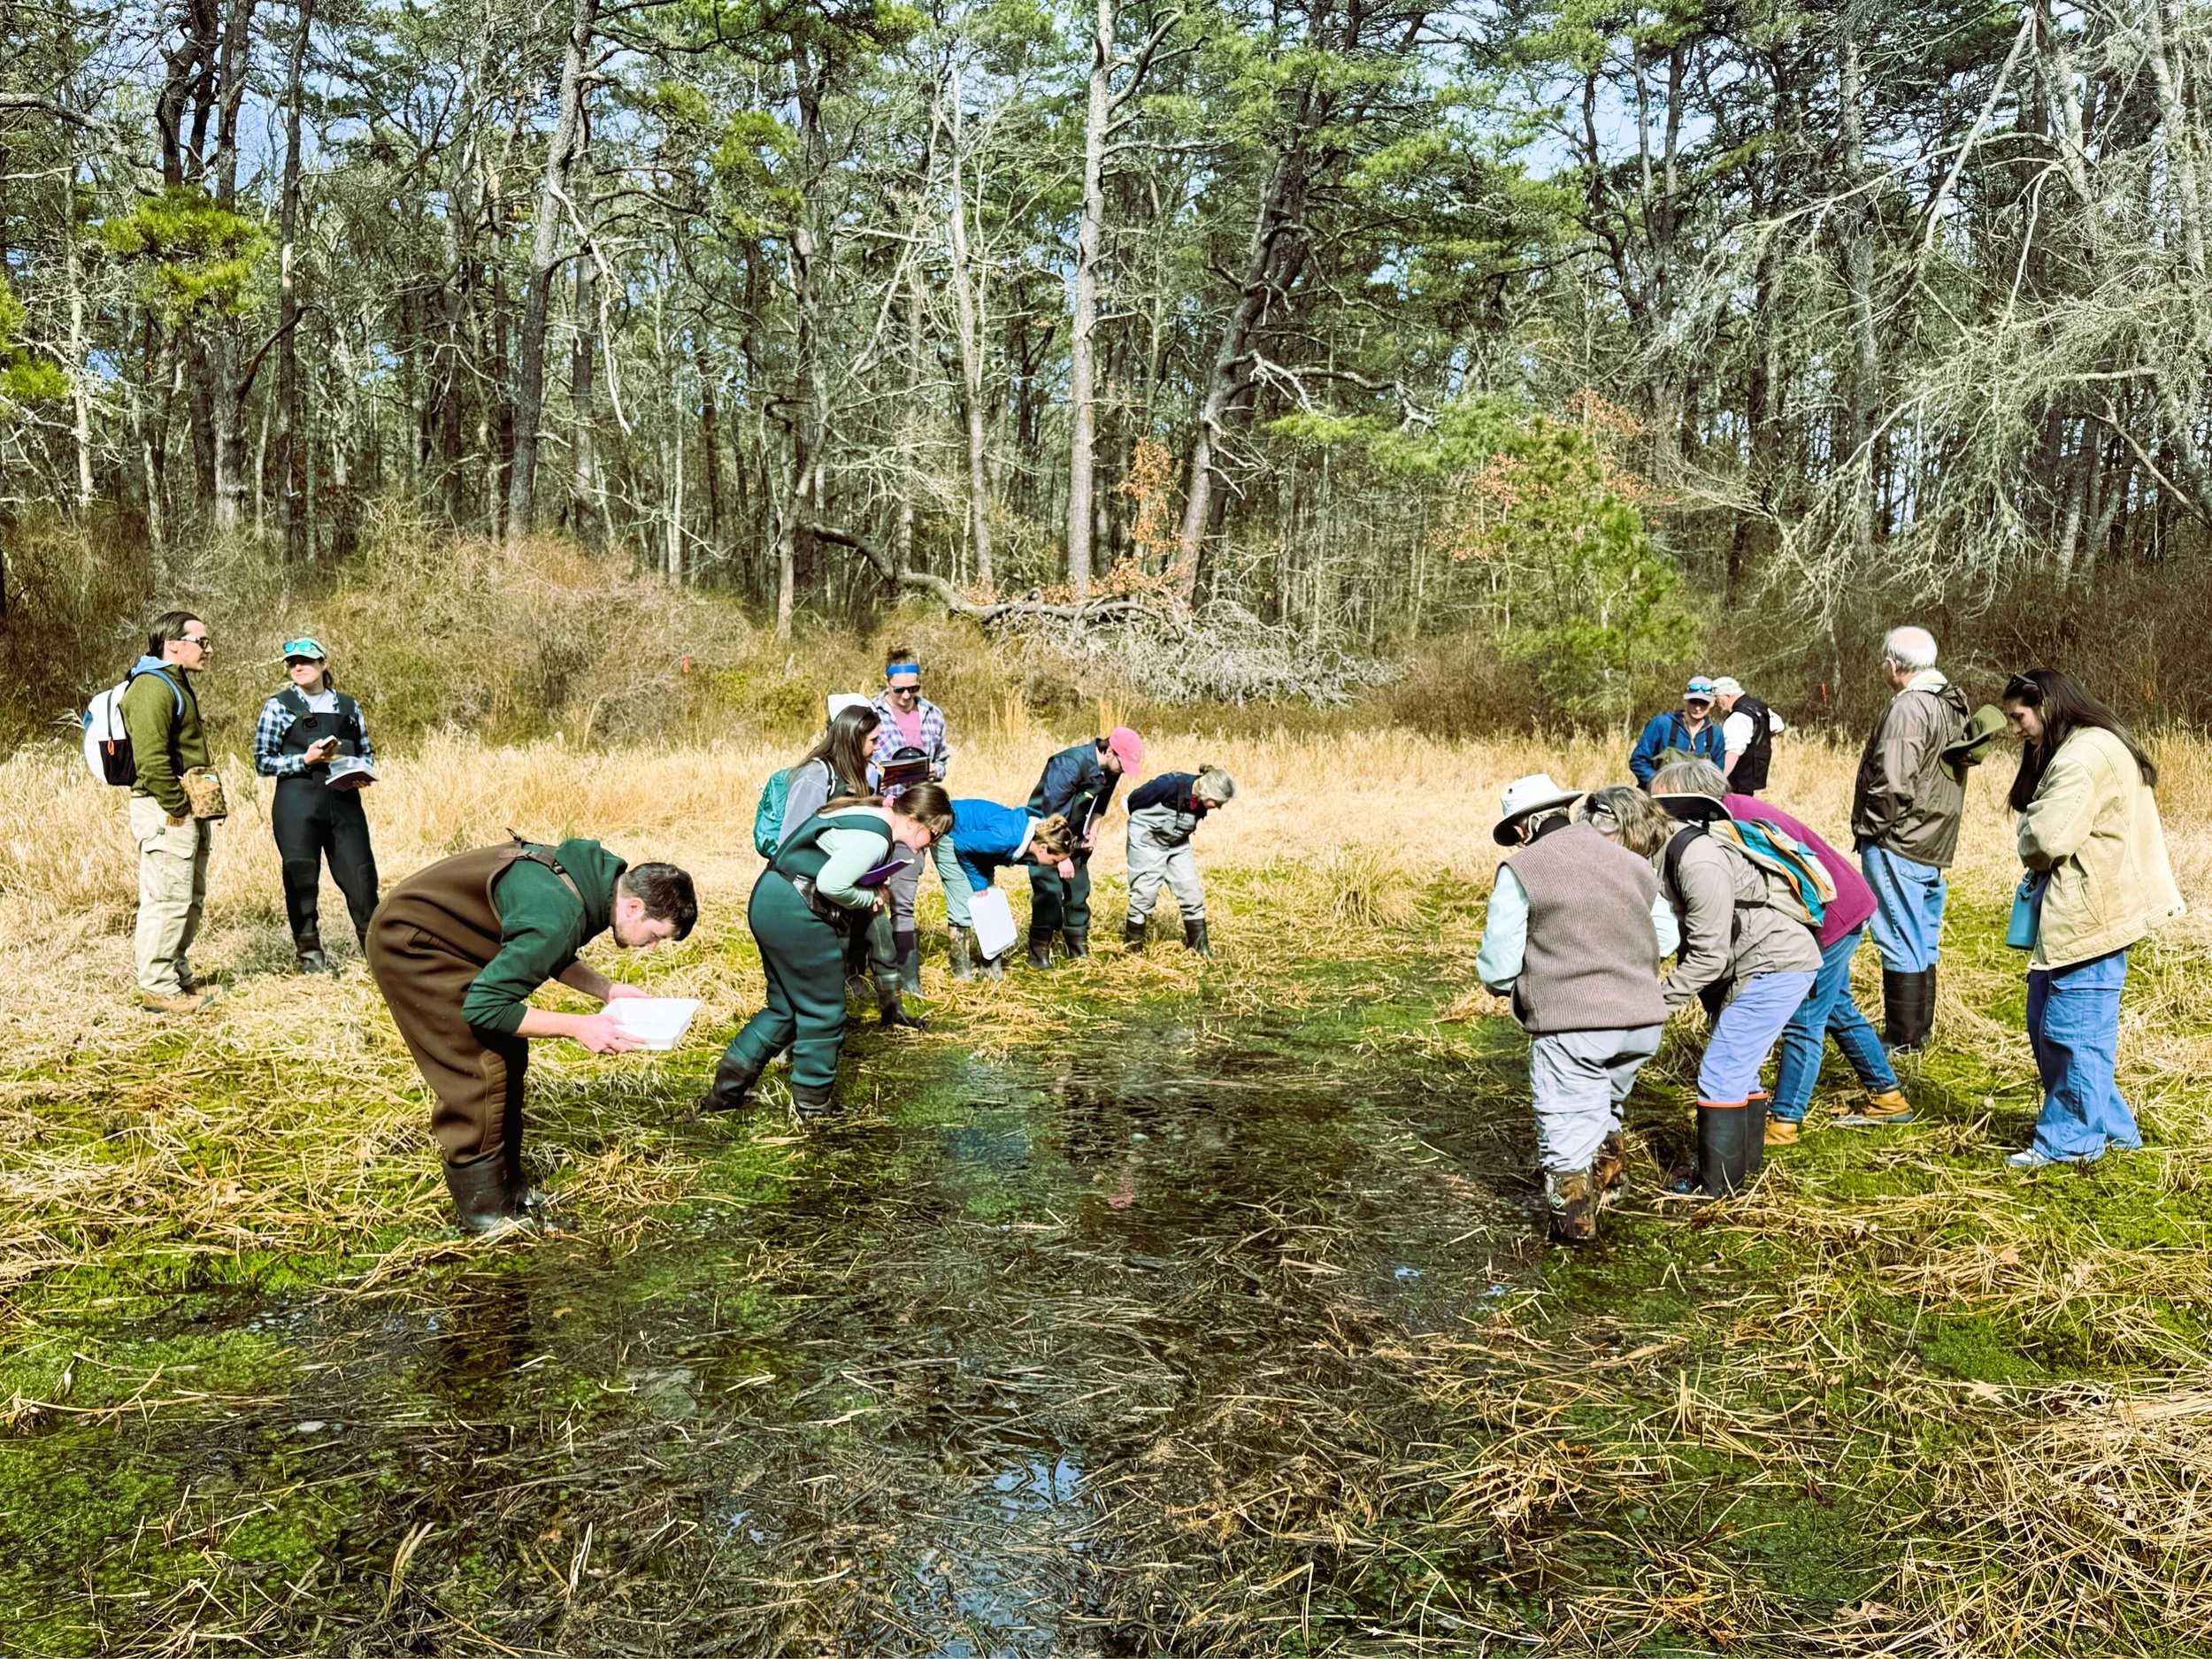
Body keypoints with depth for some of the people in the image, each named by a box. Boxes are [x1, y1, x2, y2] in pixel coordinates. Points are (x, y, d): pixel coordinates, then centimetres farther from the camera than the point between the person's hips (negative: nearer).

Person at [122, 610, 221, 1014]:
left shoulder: (178, 684, 20)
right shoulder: (151, 688, -14)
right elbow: (151, 758, -23)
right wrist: (177, 809, -19)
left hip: (189, 809, 11)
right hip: (166, 812, -11)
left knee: (192, 898, 16)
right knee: (168, 898, -8)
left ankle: (178, 975, 26)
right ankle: (157, 988, -2)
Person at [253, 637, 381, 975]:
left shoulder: (348, 706, 13)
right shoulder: (278, 706, 4)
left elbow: (367, 752, 19)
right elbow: (262, 761, 1)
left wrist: (362, 772, -2)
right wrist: (304, 760, -13)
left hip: (344, 802, 2)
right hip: (297, 804, -2)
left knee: (360, 874, 0)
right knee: (301, 878, 3)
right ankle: (310, 952, 15)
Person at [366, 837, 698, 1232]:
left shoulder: (599, 875, -6)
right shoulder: (561, 918, -34)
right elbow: (483, 1006, -29)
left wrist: (609, 989, 0)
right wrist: (578, 1027, -26)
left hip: (444, 932, 9)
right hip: (408, 942, -9)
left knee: (508, 1055, 9)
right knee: (479, 1072, -10)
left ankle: (507, 1189, 19)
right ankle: (485, 1214, 0)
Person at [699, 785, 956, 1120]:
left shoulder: (863, 813, 15)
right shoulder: (874, 836, -17)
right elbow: (831, 884, -24)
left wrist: (870, 895, 7)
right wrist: (870, 898, -7)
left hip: (768, 901, 10)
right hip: (796, 916, -10)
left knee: (784, 1008, 19)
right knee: (824, 1015, 4)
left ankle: (724, 1093, 21)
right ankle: (812, 1108, 16)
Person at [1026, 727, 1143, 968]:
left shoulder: (1110, 770, -5)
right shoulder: (1070, 764, -29)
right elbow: (1052, 812, -27)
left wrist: (1093, 829, -2)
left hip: (1073, 834, 7)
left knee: (1079, 890, 8)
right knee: (1049, 891, -12)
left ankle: (1079, 949, 17)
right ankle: (1038, 953, -5)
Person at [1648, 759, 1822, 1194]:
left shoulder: (1699, 861, -24)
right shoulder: (1677, 849, 8)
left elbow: (1709, 954, -23)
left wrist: (1656, 1000, -16)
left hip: (1776, 966, -11)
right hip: (1777, 962, 11)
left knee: (1720, 1074, -7)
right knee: (1738, 1067, 20)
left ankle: (1716, 1186, 1)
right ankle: (1745, 1161, 33)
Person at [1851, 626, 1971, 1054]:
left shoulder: (1909, 706, -19)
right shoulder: (1954, 702, 11)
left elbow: (1892, 782, -25)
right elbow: (1946, 772, 15)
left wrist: (1874, 826, -10)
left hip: (1897, 843, -9)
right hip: (1936, 843, 9)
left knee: (1900, 943, -2)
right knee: (1923, 942, 16)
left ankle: (1902, 1038, 5)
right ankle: (1920, 1030, 26)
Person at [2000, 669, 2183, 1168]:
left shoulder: (2086, 755, -17)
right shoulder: (2072, 751, 19)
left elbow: (2047, 838, -23)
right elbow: (2041, 836, 20)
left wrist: (2027, 843, -2)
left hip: (2093, 915, -11)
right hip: (2073, 913, 11)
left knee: (2072, 1029, -3)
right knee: (2045, 1023, 15)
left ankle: (2069, 1139, 6)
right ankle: (2109, 1125, 25)